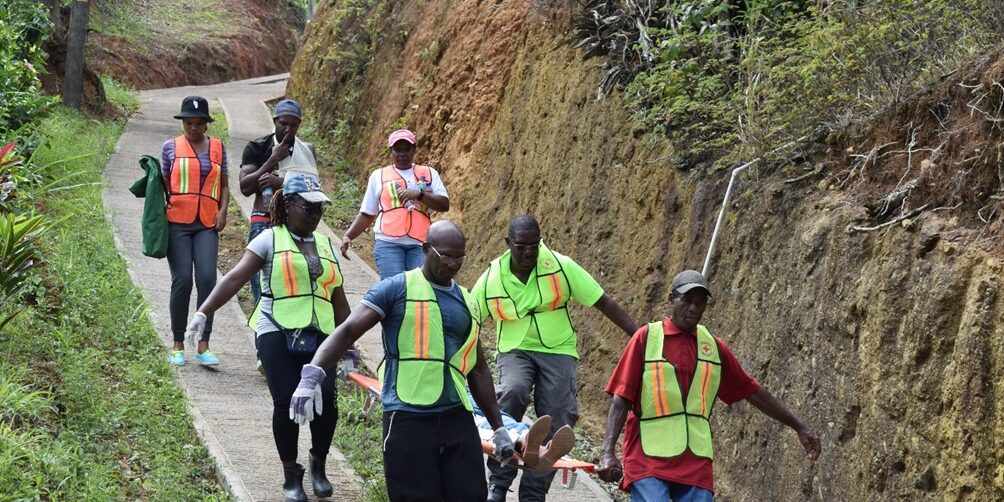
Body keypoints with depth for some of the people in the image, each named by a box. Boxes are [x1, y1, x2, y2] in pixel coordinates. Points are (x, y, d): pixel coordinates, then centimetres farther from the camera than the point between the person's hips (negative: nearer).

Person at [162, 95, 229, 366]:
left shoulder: (217, 147, 14)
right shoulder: (171, 147, 9)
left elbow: (224, 184, 20)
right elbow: (163, 183, 16)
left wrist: (223, 210, 5)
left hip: (207, 225, 1)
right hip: (177, 223, -1)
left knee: (207, 278, -12)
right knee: (182, 280, -6)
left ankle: (203, 346, -10)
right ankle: (178, 345, 5)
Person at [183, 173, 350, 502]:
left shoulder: (326, 246, 16)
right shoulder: (271, 240, 3)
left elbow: (339, 301, 21)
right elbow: (235, 278, -6)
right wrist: (203, 313, -17)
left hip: (318, 336, 3)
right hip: (278, 334, -3)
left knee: (325, 400, -12)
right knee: (286, 403, -8)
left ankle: (318, 467, 11)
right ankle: (291, 475, 10)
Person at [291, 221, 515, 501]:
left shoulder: (467, 302, 18)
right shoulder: (397, 289, 1)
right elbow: (347, 332, -7)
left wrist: (498, 427, 24)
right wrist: (312, 374, -23)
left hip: (457, 416, 5)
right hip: (407, 418, -5)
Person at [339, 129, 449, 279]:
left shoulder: (429, 174, 16)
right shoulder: (379, 175, 18)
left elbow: (444, 205, 4)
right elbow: (367, 214, 20)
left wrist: (419, 194, -11)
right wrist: (348, 236, 6)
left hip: (420, 244, 1)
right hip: (388, 243, 0)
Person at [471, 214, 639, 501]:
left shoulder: (561, 267, -10)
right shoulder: (491, 279, -8)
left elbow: (604, 303, -6)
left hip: (557, 351, 1)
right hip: (516, 351, -1)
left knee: (556, 421, -11)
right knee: (513, 391, -31)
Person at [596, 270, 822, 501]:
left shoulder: (714, 346, 12)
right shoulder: (646, 337, -1)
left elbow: (753, 392, 21)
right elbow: (621, 399, -5)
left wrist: (799, 427, 23)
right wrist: (608, 452, -16)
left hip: (697, 465, 4)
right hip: (648, 461, -4)